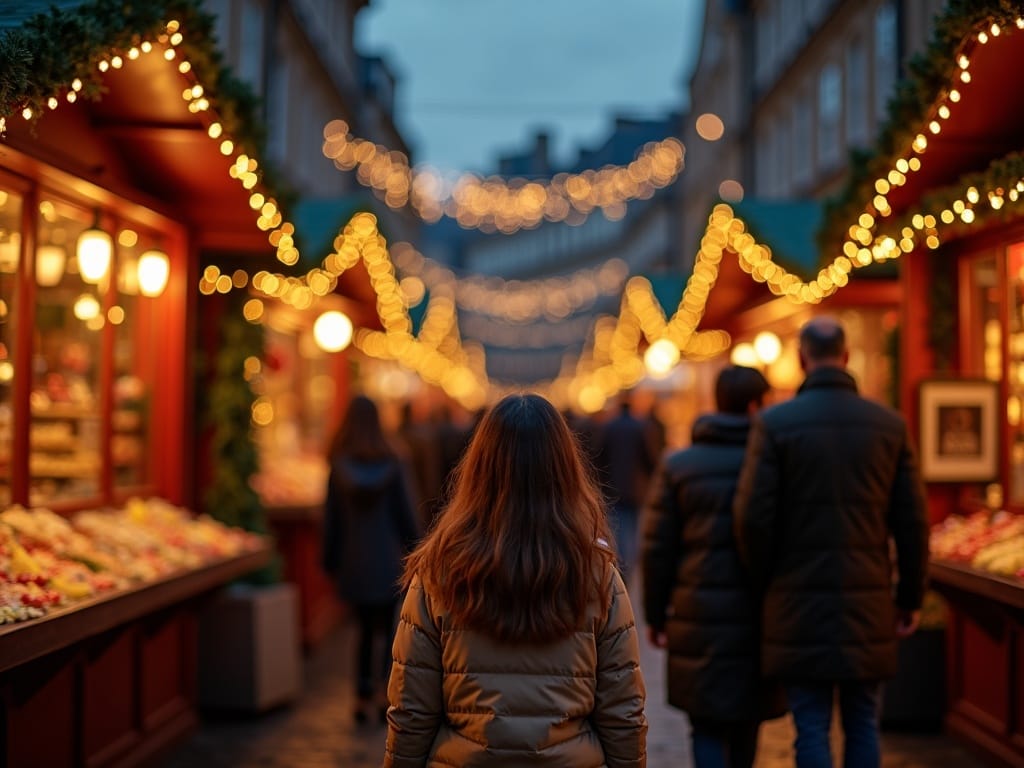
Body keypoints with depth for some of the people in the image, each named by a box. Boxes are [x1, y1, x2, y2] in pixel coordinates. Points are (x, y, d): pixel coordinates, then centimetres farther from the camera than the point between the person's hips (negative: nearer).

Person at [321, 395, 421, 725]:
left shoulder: (338, 466, -5)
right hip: (387, 559, -1)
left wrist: (330, 562, 10)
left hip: (353, 563, 1)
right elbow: (406, 512, -1)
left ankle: (363, 698, 10)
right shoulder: (391, 463, -6)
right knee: (386, 629, 7)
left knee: (365, 629, 12)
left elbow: (331, 516, 1)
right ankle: (383, 691, -7)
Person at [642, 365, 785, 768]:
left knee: (708, 725, 3)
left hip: (700, 616, -1)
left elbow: (657, 549, -1)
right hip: (757, 616, 1)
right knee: (746, 719, 19)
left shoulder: (677, 466, -1)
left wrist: (655, 614, 9)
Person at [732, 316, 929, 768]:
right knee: (863, 726, 13)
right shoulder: (889, 424, 2)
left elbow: (753, 515, -9)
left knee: (811, 728, 3)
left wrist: (764, 580, 7)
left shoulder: (774, 422, -6)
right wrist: (911, 597, 12)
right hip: (869, 605, 2)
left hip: (799, 602, -2)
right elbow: (912, 521, 3)